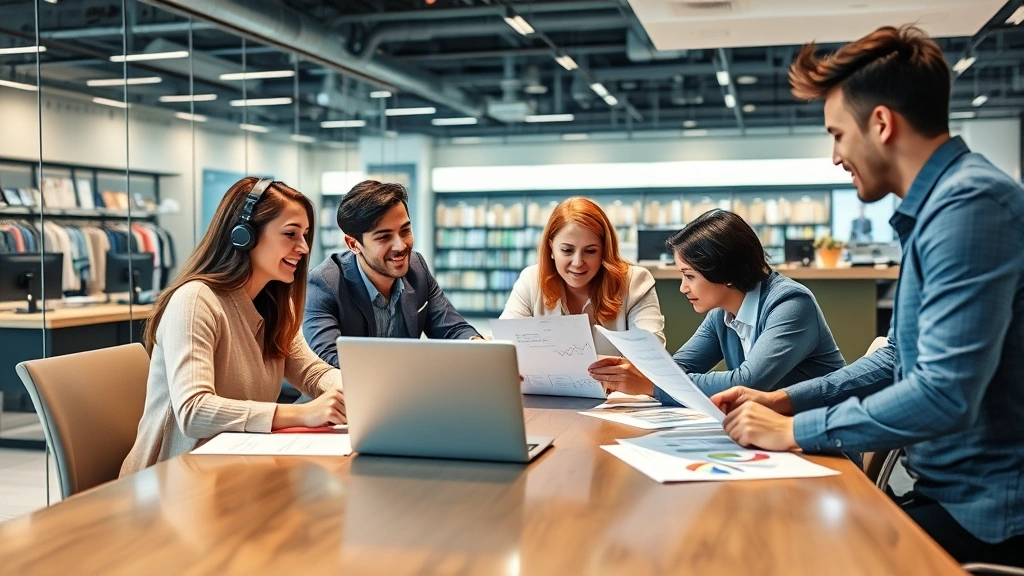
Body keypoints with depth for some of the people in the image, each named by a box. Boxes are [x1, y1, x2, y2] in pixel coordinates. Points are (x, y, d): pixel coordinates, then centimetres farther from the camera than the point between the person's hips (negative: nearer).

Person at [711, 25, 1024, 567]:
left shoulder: (971, 203, -21)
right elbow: (899, 360, 19)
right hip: (947, 487, 9)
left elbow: (945, 394, -28)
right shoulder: (938, 205, 12)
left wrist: (795, 430, -17)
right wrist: (784, 400, 9)